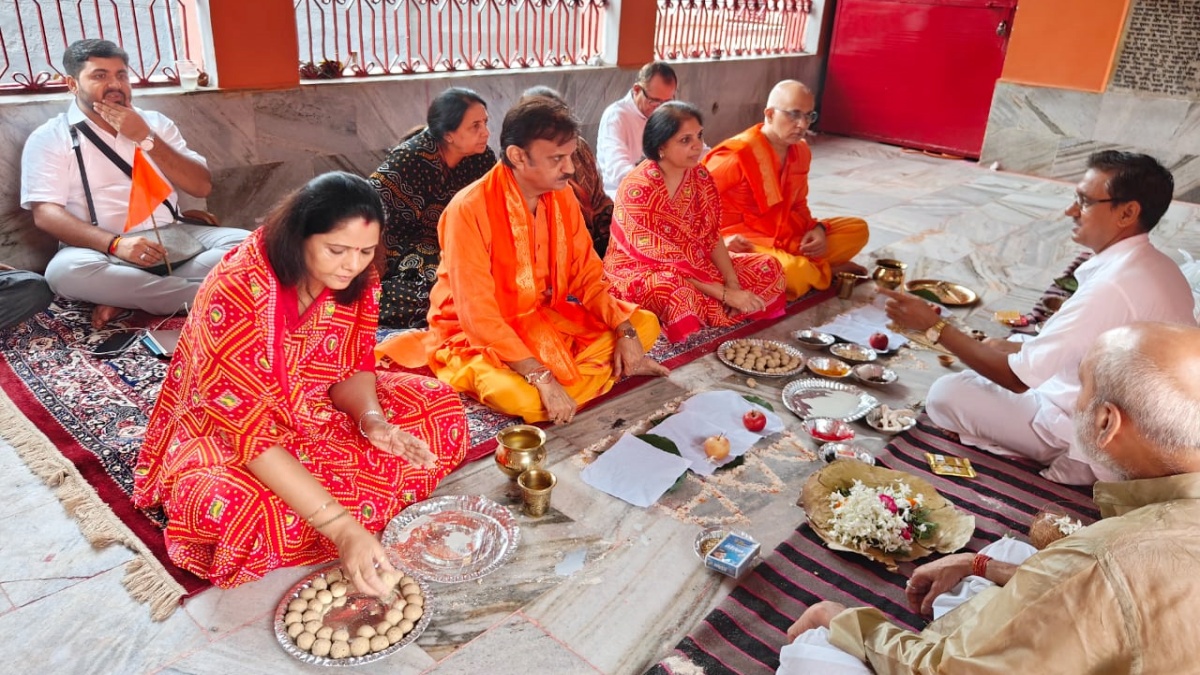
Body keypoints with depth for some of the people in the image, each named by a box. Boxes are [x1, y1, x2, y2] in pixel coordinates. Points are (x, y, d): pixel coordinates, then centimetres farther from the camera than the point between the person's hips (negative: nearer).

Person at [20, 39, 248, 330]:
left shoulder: (155, 122, 15)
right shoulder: (48, 138, 5)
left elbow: (202, 186, 4)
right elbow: (46, 214, -8)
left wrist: (146, 138, -6)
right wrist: (115, 244, -25)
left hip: (173, 237, 3)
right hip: (106, 249, -3)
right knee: (65, 270, -36)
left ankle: (125, 296, -21)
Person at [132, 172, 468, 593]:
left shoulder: (358, 278, -14)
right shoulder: (235, 294, -32)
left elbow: (353, 367, -4)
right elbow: (250, 428, -35)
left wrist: (372, 419, -28)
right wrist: (341, 526, -40)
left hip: (316, 409, 6)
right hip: (223, 429, -6)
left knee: (439, 409, -6)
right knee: (238, 506, -38)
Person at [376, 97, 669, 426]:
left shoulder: (562, 195, -4)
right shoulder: (469, 210, -24)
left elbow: (587, 274, 3)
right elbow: (477, 313, -27)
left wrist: (625, 332, -12)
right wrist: (542, 377, -33)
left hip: (546, 318, 6)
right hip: (479, 335, -6)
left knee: (643, 324, -4)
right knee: (526, 398, -36)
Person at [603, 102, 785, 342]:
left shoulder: (699, 175, -2)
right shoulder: (638, 190, -24)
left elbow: (712, 236, 1)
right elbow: (665, 259, -24)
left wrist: (732, 283, -14)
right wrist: (724, 294, -25)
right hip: (638, 273, -8)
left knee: (767, 268, 0)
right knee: (683, 296, -41)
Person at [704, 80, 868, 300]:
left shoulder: (801, 152, 7)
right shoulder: (736, 155, -18)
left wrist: (817, 228, -3)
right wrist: (721, 238, -24)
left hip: (787, 238, 8)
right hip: (746, 244, -8)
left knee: (857, 228, 5)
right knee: (792, 271, -36)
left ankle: (807, 267, -10)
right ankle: (828, 270, -3)